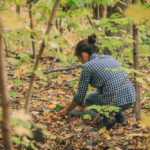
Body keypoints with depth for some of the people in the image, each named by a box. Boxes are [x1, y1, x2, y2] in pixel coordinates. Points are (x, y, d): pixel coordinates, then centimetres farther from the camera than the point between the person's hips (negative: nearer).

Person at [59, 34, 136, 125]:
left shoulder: (87, 66, -3)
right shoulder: (110, 58, 17)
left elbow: (80, 96, 3)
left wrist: (67, 110, 22)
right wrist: (85, 105, 39)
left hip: (114, 102, -6)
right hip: (131, 99, 6)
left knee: (89, 99, 27)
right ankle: (119, 114, 18)